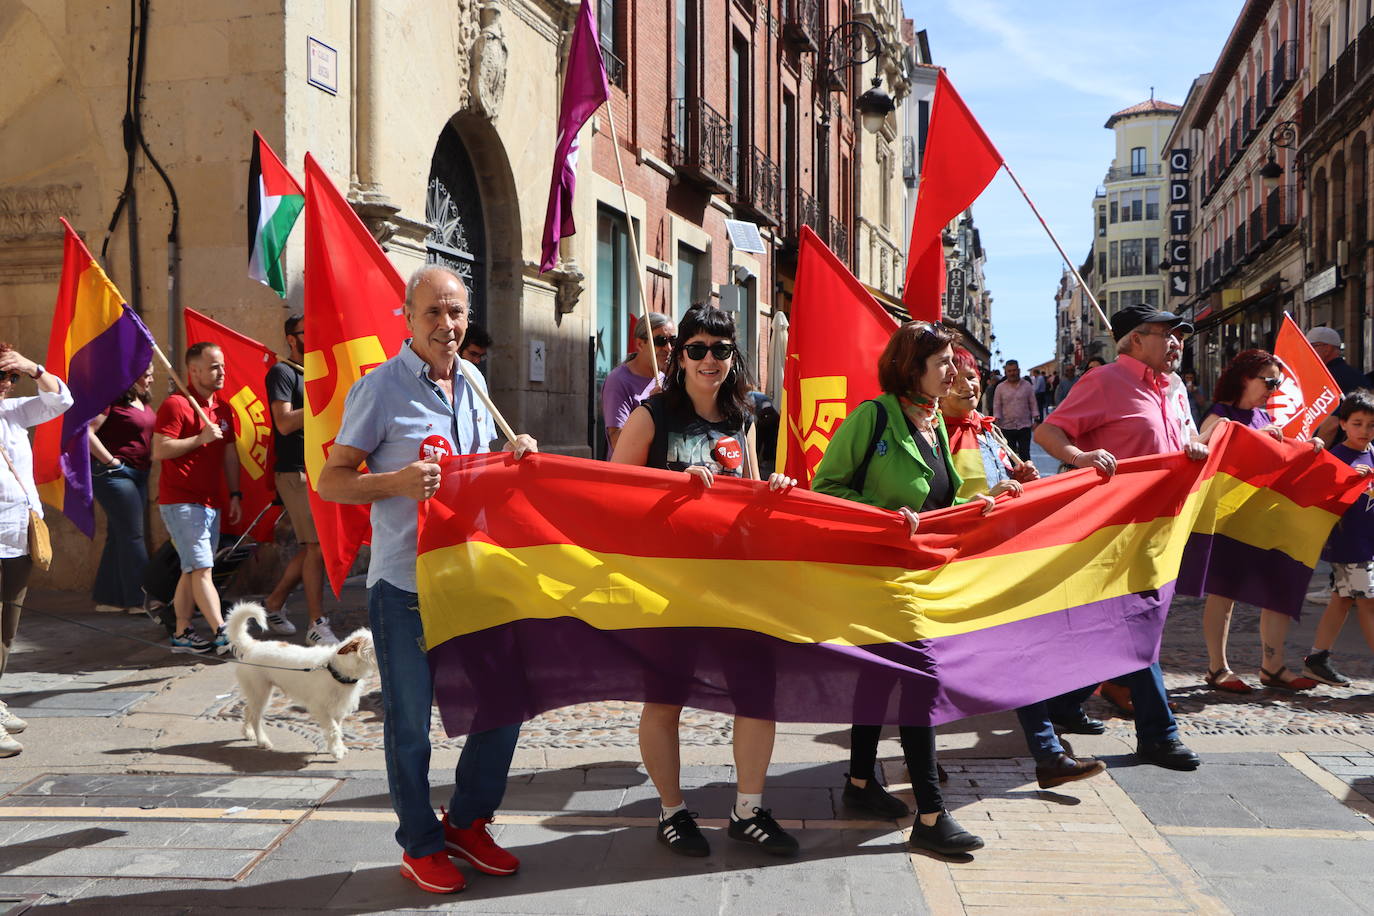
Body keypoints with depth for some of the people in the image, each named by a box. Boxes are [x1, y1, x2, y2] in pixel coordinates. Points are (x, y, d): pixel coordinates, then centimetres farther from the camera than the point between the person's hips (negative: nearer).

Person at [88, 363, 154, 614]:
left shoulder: (143, 404, 13)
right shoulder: (113, 401, -13)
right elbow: (87, 432, -20)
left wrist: (150, 458, 12)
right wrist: (110, 461, -18)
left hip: (138, 475, 9)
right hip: (115, 474, -9)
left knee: (119, 537, 12)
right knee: (132, 536, -8)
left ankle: (108, 598, 19)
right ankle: (140, 599, -4)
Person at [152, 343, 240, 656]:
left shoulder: (223, 409, 16)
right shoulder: (176, 404, -9)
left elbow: (229, 454, 21)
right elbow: (159, 451, -16)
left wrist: (234, 494, 16)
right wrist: (201, 438, -19)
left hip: (211, 502, 8)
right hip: (180, 501, -8)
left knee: (191, 571, 10)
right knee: (201, 569, -12)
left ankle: (182, 634, 16)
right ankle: (223, 634, -16)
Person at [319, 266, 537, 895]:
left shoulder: (474, 384, 11)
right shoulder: (381, 388, -8)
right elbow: (330, 481, -7)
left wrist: (512, 456, 2)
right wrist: (396, 482, -24)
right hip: (404, 582, -6)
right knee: (410, 721, 5)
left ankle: (467, 824, 30)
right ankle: (420, 846, 24)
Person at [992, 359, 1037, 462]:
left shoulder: (1027, 386, 5)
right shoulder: (1000, 387, 3)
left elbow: (1033, 403, 6)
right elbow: (997, 406, 3)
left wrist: (1035, 420, -1)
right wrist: (997, 422, -6)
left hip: (1024, 426, 0)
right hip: (1007, 427, 0)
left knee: (1025, 454, 0)